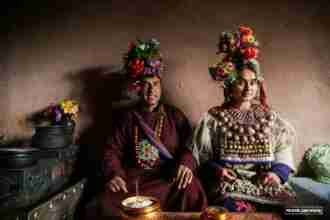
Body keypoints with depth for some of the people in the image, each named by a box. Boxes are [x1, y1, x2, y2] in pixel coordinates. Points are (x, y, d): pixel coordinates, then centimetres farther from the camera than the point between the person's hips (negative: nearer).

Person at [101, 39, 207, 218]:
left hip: (168, 177, 0)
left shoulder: (174, 115, 9)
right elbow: (112, 151, 8)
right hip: (133, 178, 1)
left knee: (191, 190, -30)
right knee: (109, 200, -26)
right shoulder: (128, 117, 11)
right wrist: (114, 173, -11)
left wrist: (186, 163, -20)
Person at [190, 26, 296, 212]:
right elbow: (201, 157, 4)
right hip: (229, 183, -3)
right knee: (238, 209, -31)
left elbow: (284, 151, 11)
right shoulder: (214, 117, 5)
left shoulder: (269, 116, 14)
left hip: (265, 182, 4)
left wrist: (277, 172, -7)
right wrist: (215, 169, -13)